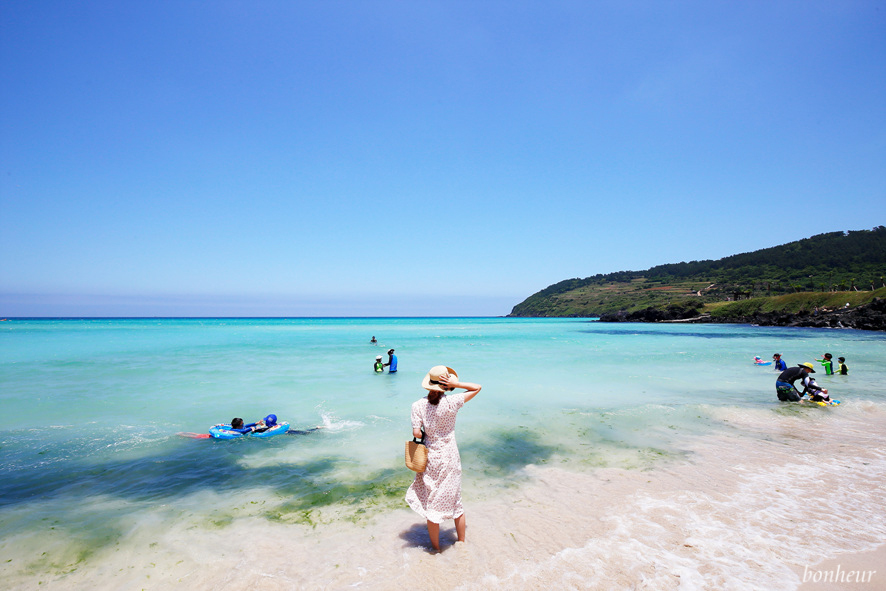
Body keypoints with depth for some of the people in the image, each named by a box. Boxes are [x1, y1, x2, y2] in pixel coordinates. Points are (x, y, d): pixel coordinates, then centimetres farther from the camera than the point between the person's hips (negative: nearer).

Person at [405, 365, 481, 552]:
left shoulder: (418, 405, -11)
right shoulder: (451, 402, -15)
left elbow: (416, 433, -14)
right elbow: (477, 388, -6)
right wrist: (454, 384, -16)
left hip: (430, 460, 1)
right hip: (450, 459, 0)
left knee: (432, 504, 14)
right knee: (456, 502, 17)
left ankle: (436, 549, 27)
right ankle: (461, 544, 33)